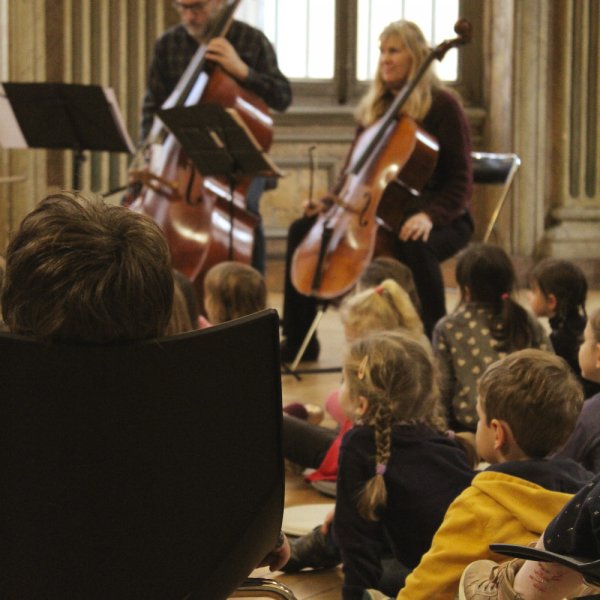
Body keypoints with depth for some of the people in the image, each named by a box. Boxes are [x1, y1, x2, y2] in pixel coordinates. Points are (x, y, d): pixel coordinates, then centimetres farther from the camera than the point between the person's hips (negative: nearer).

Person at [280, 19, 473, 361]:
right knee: (302, 230, -6)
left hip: (440, 219, -7)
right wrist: (330, 203, 0)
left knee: (414, 245, -41)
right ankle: (298, 342, 1)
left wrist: (430, 215, -29)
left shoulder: (442, 104, -8)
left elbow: (460, 181, -12)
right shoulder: (375, 106, 11)